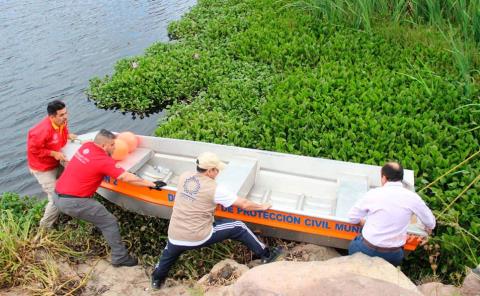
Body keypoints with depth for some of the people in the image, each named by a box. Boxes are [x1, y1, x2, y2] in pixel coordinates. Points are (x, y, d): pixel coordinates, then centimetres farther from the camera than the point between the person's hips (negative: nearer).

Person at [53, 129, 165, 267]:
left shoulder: (86, 146, 6)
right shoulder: (104, 161, -16)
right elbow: (127, 178, -18)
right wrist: (152, 184, -12)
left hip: (57, 196, 9)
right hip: (73, 202, -9)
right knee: (110, 222, 1)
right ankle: (120, 258, 9)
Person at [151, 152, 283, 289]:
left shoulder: (184, 177, 1)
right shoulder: (214, 189, -13)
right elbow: (244, 204, -7)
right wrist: (262, 207, 11)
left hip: (175, 238, 5)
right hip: (199, 238, -4)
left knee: (169, 252, 40)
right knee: (238, 227, 8)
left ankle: (157, 279, 58)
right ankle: (265, 255, 18)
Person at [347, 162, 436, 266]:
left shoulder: (373, 193, -12)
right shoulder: (412, 197, -8)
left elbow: (352, 217, -2)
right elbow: (430, 223, 8)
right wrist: (429, 228, 32)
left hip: (367, 249, -1)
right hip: (392, 255, 1)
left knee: (353, 246, 31)